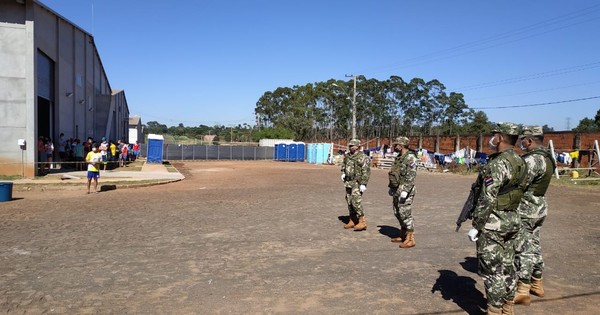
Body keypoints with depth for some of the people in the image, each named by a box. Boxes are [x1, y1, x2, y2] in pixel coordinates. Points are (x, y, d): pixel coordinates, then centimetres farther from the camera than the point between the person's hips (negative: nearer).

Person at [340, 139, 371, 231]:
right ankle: (352, 221, 21)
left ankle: (362, 222, -7)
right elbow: (344, 165, 30)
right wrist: (343, 173, 11)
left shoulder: (363, 157, -12)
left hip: (357, 183, -8)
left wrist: (363, 184, -21)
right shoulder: (347, 156, 12)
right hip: (348, 182, 8)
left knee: (356, 201, -16)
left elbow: (366, 172, -16)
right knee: (349, 201, 10)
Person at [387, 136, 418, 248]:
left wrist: (405, 191, -25)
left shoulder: (410, 158, -14)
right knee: (398, 213, 14)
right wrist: (391, 187, 22)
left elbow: (411, 176, -21)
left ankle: (410, 239, 0)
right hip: (397, 190, 9)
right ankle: (403, 235, 24)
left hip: (405, 190, -9)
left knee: (405, 214, -7)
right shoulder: (398, 157, 15)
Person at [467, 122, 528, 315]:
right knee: (508, 266, 16)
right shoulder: (520, 162, 9)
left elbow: (487, 199, -23)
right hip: (512, 220, 9)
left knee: (492, 269, 0)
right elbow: (519, 193, 15)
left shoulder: (497, 164, -20)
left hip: (493, 222, -9)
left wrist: (476, 225, -17)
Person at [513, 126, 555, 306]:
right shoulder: (547, 158, 10)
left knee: (523, 249, -3)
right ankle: (537, 285, 30)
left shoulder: (532, 159, -21)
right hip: (539, 208, 10)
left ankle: (523, 292, 4)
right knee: (534, 245, 19)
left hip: (526, 210, -10)